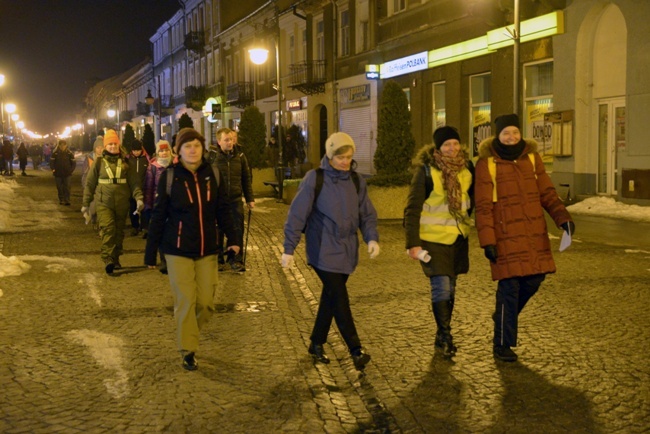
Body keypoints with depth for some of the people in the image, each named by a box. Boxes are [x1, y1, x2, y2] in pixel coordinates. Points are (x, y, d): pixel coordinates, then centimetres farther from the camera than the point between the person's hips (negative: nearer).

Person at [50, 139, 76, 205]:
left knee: (67, 187, -7)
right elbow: (51, 161, 5)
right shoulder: (55, 153, -1)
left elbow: (74, 163, 5)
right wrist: (53, 169, -8)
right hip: (58, 174, 1)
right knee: (59, 188, 7)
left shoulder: (69, 153, -1)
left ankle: (67, 201, -6)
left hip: (67, 174, -1)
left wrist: (71, 170, -5)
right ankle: (61, 200, 18)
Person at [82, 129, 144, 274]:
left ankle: (116, 259, 23)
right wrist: (86, 204, 4)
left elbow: (134, 182, 1)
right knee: (108, 229, -18)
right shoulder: (99, 162, 2)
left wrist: (139, 197, -14)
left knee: (119, 232, 10)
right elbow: (90, 183, 5)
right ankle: (108, 260, -22)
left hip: (122, 204, 3)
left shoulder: (124, 162, 6)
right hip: (104, 203, -3)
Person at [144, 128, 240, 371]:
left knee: (206, 303, 4)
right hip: (177, 250, -3)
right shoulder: (169, 176, -7)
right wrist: (151, 253, -3)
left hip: (207, 250, 3)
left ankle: (188, 334, 32)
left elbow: (221, 210, 7)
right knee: (185, 302, -3)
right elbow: (158, 216, -4)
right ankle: (188, 351, 12)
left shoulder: (212, 174, 0)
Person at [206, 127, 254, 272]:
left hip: (235, 200, 2)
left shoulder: (240, 156, 4)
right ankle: (217, 259, 20)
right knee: (217, 232, 7)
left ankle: (235, 259, 16)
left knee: (237, 231, 4)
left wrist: (249, 198, 8)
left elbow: (247, 178, 10)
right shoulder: (211, 155, -6)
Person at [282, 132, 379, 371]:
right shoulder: (314, 179, -9)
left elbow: (367, 214, 10)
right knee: (339, 298, -9)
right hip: (323, 250, -5)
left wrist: (372, 238, -8)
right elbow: (297, 214, -8)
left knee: (331, 297, 12)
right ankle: (356, 350, -5)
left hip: (347, 250, 5)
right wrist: (289, 249, -9)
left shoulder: (356, 181, 6)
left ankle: (317, 344, 26)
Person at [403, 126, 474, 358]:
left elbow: (474, 198, 15)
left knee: (450, 289, 13)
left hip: (458, 238, 5)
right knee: (441, 287, -11)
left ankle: (442, 336, 28)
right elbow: (412, 209, -13)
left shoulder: (466, 168, 0)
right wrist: (412, 243, -17)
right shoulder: (425, 171, -14)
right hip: (433, 239, -5)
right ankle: (445, 336, 5)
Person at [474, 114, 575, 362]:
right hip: (506, 235, -5)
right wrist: (488, 241, -13)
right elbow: (483, 207, -8)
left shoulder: (532, 157, 7)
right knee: (509, 286, -4)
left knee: (534, 279, 8)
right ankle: (502, 344, 9)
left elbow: (546, 192, 9)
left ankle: (505, 315, 36)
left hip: (534, 234, 5)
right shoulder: (487, 163, -7)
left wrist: (562, 217, -6)